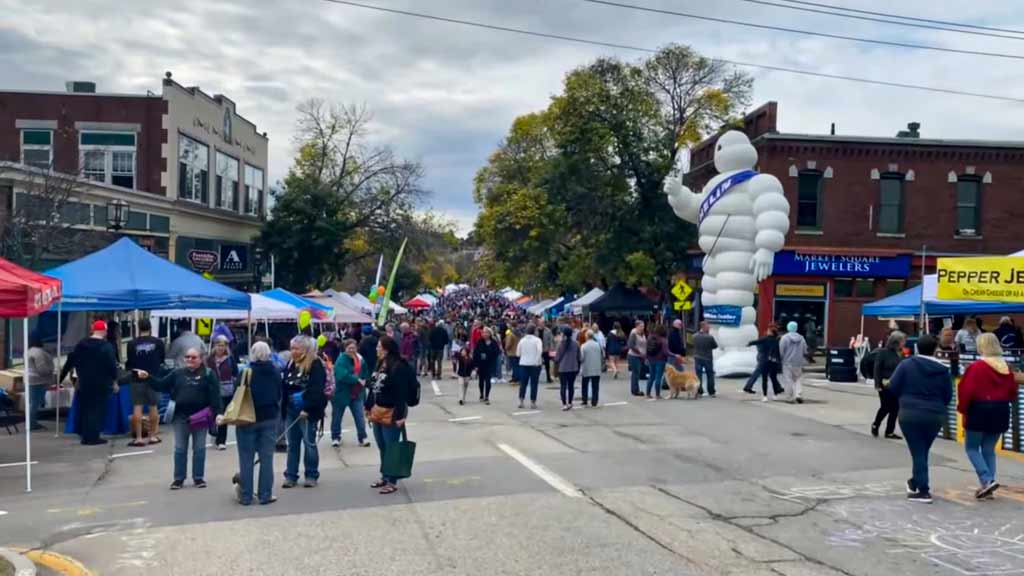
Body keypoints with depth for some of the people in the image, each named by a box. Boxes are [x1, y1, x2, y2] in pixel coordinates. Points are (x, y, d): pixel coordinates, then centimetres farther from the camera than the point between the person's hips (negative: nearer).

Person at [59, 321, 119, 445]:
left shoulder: (80, 344, 7)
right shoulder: (106, 346, -11)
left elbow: (70, 362, 11)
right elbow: (112, 365, -12)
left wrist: (60, 379, 19)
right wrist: (114, 381, -2)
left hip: (84, 383, 6)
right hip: (101, 384, -6)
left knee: (85, 409, 15)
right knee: (98, 409, -1)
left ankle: (85, 436, 18)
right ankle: (93, 437, -3)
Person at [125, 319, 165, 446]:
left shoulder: (132, 343, -7)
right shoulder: (158, 342, -5)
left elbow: (130, 362, -1)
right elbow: (162, 360, 5)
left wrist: (126, 366, 22)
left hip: (138, 378, -1)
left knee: (137, 407, 2)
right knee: (153, 406, 11)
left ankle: (138, 438, 0)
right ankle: (153, 436, 17)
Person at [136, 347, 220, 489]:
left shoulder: (208, 374, -5)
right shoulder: (177, 373, 6)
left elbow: (215, 396, -9)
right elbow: (162, 385, 6)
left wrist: (217, 413, -16)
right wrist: (148, 377, -8)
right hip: (180, 417, 3)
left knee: (199, 449, 6)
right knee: (180, 449, 8)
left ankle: (198, 477, 17)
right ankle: (179, 478, 17)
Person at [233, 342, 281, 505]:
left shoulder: (246, 373, -11)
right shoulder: (275, 372, 0)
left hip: (248, 419, -2)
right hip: (270, 418, 3)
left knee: (246, 459, 6)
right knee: (266, 458, 6)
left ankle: (245, 496, 10)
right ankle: (265, 495, 7)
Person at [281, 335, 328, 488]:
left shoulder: (316, 365, -11)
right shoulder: (291, 364, 11)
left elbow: (316, 390, -19)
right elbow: (285, 388, 13)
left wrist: (307, 409, -24)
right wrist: (283, 409, 8)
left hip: (308, 411, -7)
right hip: (291, 410, 7)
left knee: (309, 443, 1)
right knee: (292, 444, 10)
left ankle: (312, 475, 12)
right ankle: (291, 476, 16)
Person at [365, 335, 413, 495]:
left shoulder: (399, 368, -19)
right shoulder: (380, 365, 11)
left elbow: (401, 394, -22)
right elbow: (373, 388, 18)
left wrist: (399, 415, -24)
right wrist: (369, 407, 20)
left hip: (391, 414, -9)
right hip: (378, 412, 9)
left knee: (391, 449, -1)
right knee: (382, 448, 18)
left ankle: (393, 482, 8)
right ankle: (384, 477, 31)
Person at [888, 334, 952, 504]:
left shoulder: (906, 365, -6)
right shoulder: (943, 370, 0)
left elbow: (893, 388, -5)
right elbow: (948, 396, 4)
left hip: (911, 414, -3)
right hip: (935, 416, 3)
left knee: (918, 452, 2)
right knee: (922, 450, 19)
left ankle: (923, 490, 0)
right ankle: (915, 482, 32)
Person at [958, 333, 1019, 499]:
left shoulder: (976, 367, -14)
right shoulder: (1006, 368, 6)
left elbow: (966, 391, -16)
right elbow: (1012, 392, 12)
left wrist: (962, 408, -3)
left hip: (979, 411, -6)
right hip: (1001, 412, 6)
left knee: (971, 447, 7)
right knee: (989, 449, 14)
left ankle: (987, 480, -8)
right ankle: (988, 485, 12)